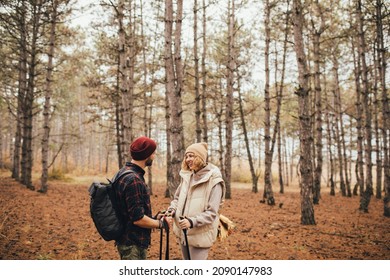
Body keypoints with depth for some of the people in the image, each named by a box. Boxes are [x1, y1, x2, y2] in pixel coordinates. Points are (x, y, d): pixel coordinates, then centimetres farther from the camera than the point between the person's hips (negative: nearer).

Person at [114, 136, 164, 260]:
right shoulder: (133, 179, -25)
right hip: (133, 244, -10)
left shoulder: (124, 172, 7)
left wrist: (154, 218, 12)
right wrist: (160, 223, -10)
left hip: (129, 239, 10)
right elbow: (138, 219, -25)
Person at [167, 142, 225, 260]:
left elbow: (211, 212, -18)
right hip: (183, 232, 7)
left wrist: (192, 222, -30)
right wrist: (172, 210, -5)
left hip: (200, 234, -7)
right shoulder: (187, 176, 4)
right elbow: (177, 198, 16)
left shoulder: (214, 181, -16)